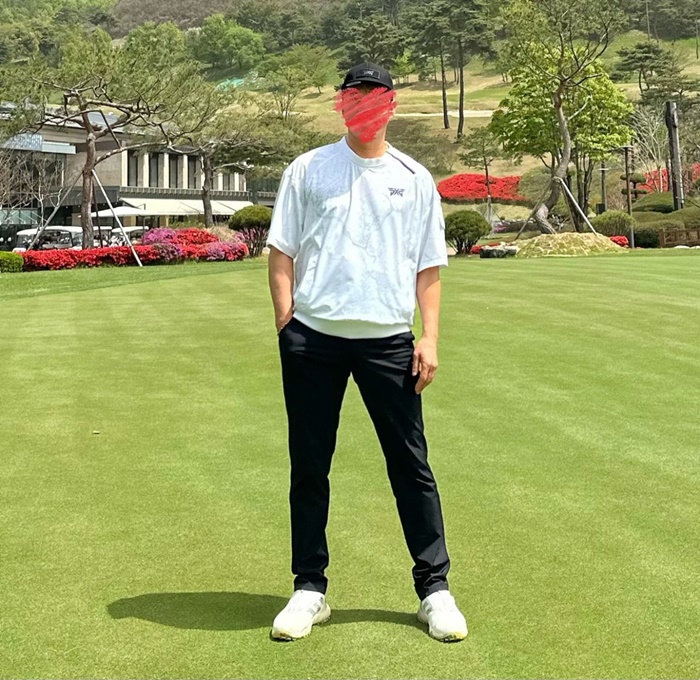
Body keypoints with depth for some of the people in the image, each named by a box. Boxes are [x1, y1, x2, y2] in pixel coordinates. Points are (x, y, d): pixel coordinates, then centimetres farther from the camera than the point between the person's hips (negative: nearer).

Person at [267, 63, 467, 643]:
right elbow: (282, 253, 7)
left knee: (411, 464, 1)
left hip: (388, 340, 0)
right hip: (313, 337, 0)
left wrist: (430, 338, 1)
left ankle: (434, 589, 11)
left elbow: (429, 268, 11)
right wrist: (286, 327, -3)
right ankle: (310, 589, 16)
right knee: (309, 466, 5)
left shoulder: (414, 179, 11)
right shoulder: (308, 170, 9)